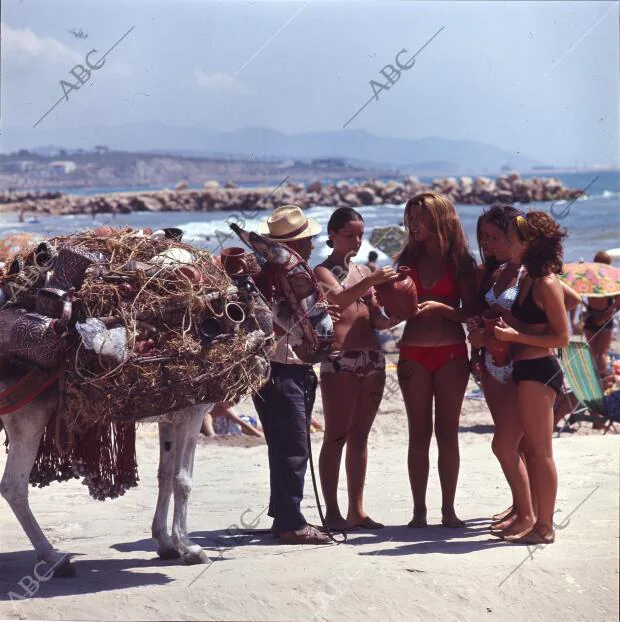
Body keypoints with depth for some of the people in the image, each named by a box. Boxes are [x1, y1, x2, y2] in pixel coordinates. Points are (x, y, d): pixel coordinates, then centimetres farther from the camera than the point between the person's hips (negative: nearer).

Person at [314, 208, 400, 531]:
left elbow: (375, 319, 17)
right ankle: (332, 512, -5)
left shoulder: (364, 271, 19)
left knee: (360, 436, 8)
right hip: (339, 359, -7)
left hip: (372, 358, 7)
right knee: (336, 437, -6)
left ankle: (356, 511, 11)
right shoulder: (323, 271, 0)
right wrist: (370, 282, -34)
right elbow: (338, 299, -21)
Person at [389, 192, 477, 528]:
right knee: (419, 433, 2)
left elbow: (470, 311, -3)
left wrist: (440, 307, -18)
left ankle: (448, 510, 9)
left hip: (451, 353, -2)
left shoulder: (460, 261, 1)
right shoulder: (407, 260, 9)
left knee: (447, 432, 2)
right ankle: (419, 510, 6)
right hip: (413, 353, 2)